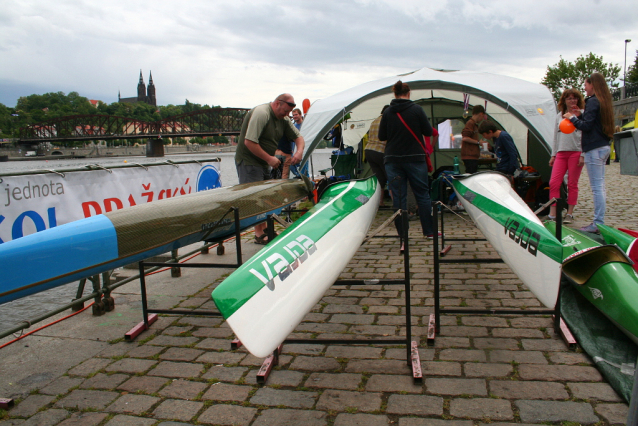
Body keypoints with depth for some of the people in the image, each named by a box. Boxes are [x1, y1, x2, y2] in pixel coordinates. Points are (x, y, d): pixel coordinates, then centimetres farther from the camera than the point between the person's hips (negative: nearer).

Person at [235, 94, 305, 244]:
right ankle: (259, 234, -2)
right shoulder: (261, 113, -22)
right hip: (248, 161, -9)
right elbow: (249, 142, -29)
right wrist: (269, 158, -23)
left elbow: (298, 137, 12)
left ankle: (264, 228, 23)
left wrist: (299, 151, -11)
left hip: (264, 163, 9)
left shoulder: (283, 119, 6)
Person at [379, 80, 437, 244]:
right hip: (415, 158, -1)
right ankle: (429, 231, 18)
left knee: (398, 197, 5)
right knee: (422, 194, 11)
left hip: (393, 160, 1)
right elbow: (428, 132, -3)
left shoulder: (387, 112, -1)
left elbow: (381, 136, 3)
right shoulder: (416, 109, -6)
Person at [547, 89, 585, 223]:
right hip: (561, 153, 4)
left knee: (572, 184, 1)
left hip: (576, 153, -4)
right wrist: (553, 154, 15)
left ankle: (569, 213, 11)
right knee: (554, 182, -6)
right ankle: (552, 214, -3)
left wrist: (583, 155, -11)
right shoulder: (559, 116, 16)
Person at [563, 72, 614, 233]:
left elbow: (586, 126, -16)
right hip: (604, 147, 10)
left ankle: (598, 223, -5)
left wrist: (572, 118, -3)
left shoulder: (593, 102, -12)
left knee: (597, 187, -8)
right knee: (600, 186, 13)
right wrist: (580, 115, 14)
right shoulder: (604, 101, 15)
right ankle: (600, 221, 18)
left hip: (594, 148, -10)